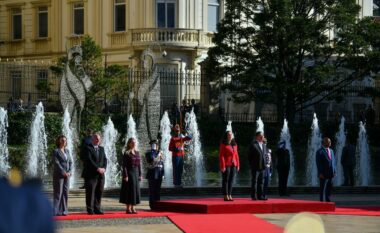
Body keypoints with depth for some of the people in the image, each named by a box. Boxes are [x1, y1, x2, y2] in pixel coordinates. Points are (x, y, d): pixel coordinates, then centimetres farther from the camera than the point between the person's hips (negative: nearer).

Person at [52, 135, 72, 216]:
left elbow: (70, 162, 11)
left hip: (67, 175, 6)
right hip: (59, 175, -6)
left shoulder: (67, 151, 14)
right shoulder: (56, 151, -5)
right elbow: (57, 163, -12)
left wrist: (69, 172, -4)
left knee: (65, 192, 5)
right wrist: (63, 172, -16)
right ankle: (56, 211, -3)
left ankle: (64, 210, 9)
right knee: (58, 192, -5)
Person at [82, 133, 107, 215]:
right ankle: (90, 210, -2)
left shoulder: (101, 149, 19)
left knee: (99, 192, 5)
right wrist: (97, 168, -18)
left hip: (100, 174, 6)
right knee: (90, 192, -4)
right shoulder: (88, 148, -3)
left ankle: (97, 209, 11)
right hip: (91, 174, -6)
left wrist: (103, 168, -6)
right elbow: (89, 160, -13)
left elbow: (105, 159, 12)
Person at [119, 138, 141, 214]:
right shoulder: (126, 153, -7)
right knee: (129, 190, -5)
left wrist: (140, 175, 8)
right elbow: (124, 165, -11)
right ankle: (128, 208, 1)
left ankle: (133, 208, 12)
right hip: (129, 173, -6)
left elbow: (139, 164, 13)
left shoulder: (137, 153, 12)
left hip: (136, 173, 7)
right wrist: (125, 175, -17)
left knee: (136, 190, 6)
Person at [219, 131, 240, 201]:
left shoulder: (234, 144, 14)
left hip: (233, 165, 6)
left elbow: (236, 155, 15)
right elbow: (221, 156, -8)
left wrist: (238, 165, 9)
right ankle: (225, 196, -1)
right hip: (226, 165, -6)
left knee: (231, 181, 6)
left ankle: (229, 196, 10)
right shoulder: (223, 145, -4)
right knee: (225, 180, -2)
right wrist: (222, 166, -14)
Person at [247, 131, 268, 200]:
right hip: (255, 167, -7)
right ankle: (253, 196, 0)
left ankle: (260, 196, 11)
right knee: (254, 181, -2)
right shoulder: (253, 145, -6)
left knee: (261, 182, 8)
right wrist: (251, 165, -9)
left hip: (262, 167, 7)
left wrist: (264, 164, 11)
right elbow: (249, 156, -6)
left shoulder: (264, 145, 16)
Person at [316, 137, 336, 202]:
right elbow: (318, 163, -11)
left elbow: (333, 162, 18)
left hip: (330, 174, 7)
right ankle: (321, 201, 3)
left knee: (329, 188, 9)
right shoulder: (320, 152, -7)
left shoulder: (331, 151, 16)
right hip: (323, 174, -7)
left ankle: (328, 200, 17)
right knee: (322, 189, -1)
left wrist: (334, 171, 10)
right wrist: (320, 173, -17)